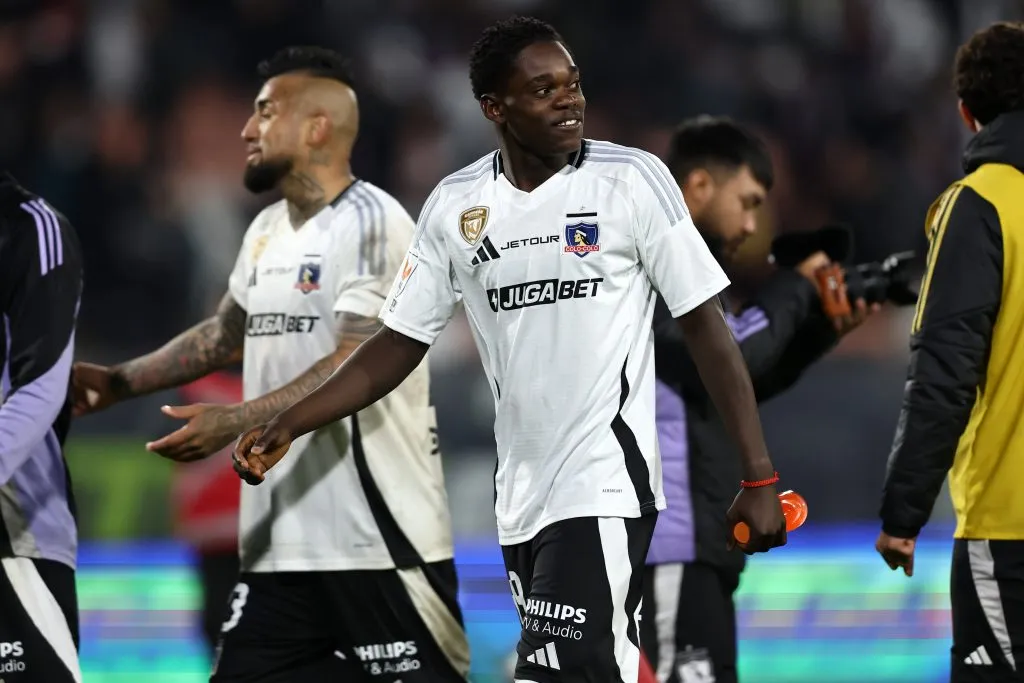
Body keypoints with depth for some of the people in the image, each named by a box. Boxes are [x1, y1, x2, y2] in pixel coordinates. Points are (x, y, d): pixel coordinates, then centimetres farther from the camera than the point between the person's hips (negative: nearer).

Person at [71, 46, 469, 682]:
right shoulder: (267, 231, 15)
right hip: (285, 536, 9)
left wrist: (234, 422, -28)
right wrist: (120, 382, 26)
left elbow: (355, 368, -21)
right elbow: (226, 333, 31)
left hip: (381, 535, -8)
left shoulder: (371, 223, -12)